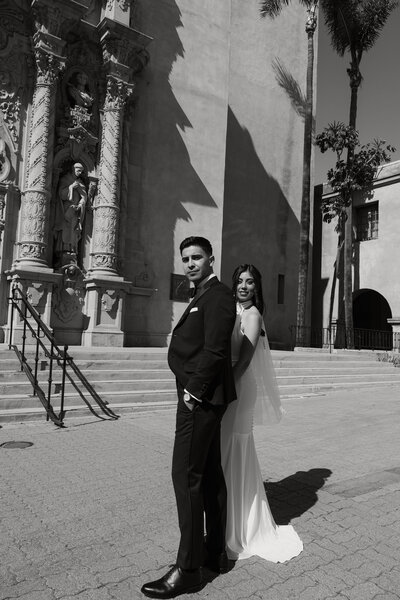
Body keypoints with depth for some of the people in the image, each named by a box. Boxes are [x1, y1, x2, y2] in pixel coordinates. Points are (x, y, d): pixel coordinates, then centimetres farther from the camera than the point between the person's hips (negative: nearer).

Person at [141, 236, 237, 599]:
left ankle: (188, 569, 6)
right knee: (210, 474, 15)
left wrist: (194, 392, -17)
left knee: (187, 476, -5)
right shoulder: (203, 297, 18)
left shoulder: (217, 295, -12)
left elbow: (215, 350, -21)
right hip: (204, 398, 10)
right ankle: (216, 552, 29)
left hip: (201, 398, -10)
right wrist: (193, 390, 10)